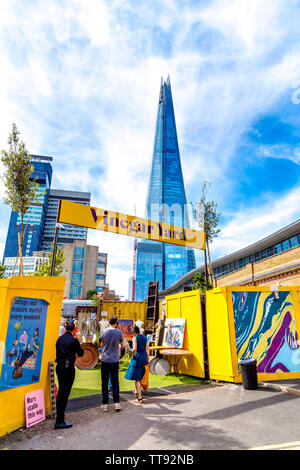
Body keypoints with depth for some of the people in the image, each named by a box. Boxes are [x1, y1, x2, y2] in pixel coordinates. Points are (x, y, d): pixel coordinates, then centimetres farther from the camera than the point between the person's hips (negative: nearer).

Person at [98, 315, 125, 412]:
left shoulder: (103, 332, -6)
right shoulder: (119, 332, -7)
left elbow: (99, 343, 9)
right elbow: (123, 346, 4)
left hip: (105, 360, 0)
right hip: (115, 360, 0)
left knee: (105, 383, 9)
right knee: (115, 382, 10)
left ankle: (105, 404, 15)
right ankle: (116, 403, 10)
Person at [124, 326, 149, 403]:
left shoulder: (135, 338, -11)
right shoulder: (145, 337, 7)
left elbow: (134, 349, -23)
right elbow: (147, 349, 5)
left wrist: (133, 356, -6)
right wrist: (148, 359, 7)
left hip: (137, 357, -7)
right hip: (144, 357, 7)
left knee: (137, 378, 3)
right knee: (140, 375, 27)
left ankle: (139, 397, 2)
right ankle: (136, 391, 42)